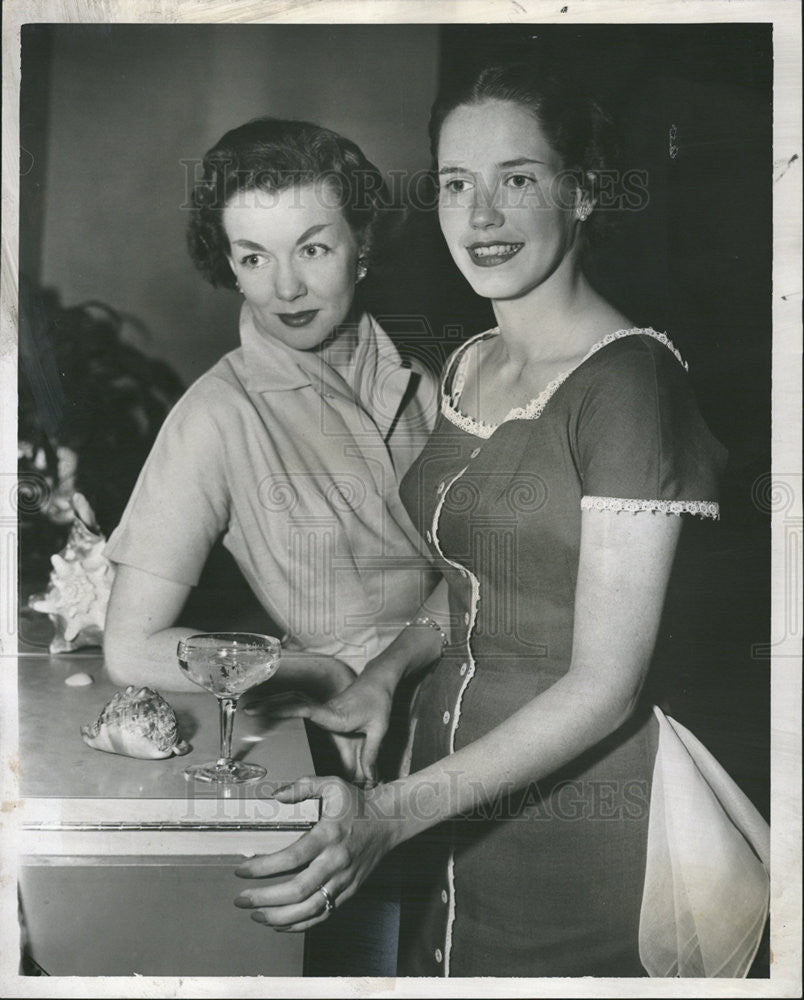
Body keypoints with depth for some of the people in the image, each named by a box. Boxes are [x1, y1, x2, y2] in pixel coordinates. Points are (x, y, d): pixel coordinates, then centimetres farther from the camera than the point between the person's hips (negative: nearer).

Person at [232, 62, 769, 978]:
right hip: (453, 783, 7)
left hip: (576, 813, -7)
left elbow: (606, 684, -22)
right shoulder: (470, 365, 5)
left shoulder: (629, 379, -20)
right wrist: (384, 675, -1)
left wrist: (388, 814, -29)